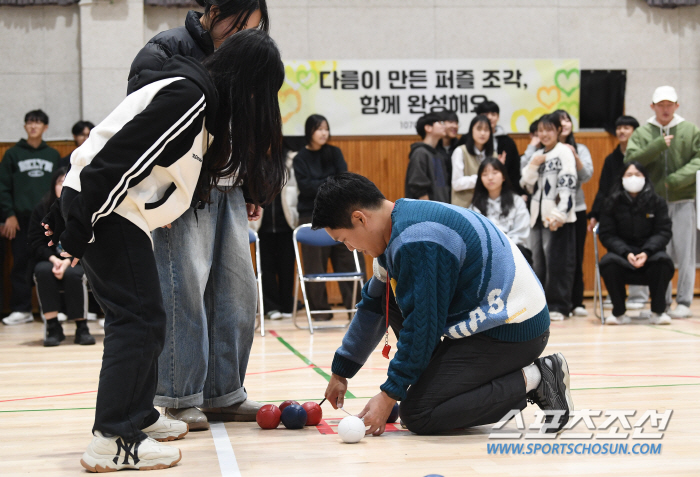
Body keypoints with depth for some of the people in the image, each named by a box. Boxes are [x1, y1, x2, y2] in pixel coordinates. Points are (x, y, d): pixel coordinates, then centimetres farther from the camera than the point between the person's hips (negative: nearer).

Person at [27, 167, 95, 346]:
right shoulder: (42, 210, 3)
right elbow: (35, 242, -1)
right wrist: (53, 259, -19)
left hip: (78, 262, -2)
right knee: (43, 271, -32)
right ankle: (52, 327, -29)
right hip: (49, 260, 2)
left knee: (73, 274, -35)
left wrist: (68, 262, -23)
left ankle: (82, 328, -24)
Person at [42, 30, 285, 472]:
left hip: (117, 211, 10)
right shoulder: (187, 97, -18)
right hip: (103, 207, -10)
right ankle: (112, 441, -9)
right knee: (139, 318, -10)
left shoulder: (200, 96, 15)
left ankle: (139, 417, 28)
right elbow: (120, 158, -23)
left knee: (142, 317, 17)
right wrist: (79, 231, -20)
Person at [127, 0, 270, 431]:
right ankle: (181, 399, 1)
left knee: (238, 290, 6)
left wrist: (250, 191, 18)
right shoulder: (164, 53, -8)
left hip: (228, 193, 8)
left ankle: (224, 395, 15)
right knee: (186, 290, -9)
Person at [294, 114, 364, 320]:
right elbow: (305, 186, -9)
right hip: (312, 216, -2)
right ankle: (320, 309, 4)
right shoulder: (300, 158, 3)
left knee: (348, 260, -3)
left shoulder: (334, 153, 10)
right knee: (316, 264, -3)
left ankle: (355, 304, 0)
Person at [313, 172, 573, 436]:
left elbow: (422, 325, -19)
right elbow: (373, 306, 22)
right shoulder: (398, 229, 11)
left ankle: (531, 380, -10)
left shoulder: (417, 241, -22)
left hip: (510, 329, -10)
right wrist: (341, 372, 27)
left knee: (417, 414, -14)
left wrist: (389, 395, -10)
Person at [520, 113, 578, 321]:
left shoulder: (564, 152, -3)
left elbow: (568, 184, -12)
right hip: (538, 215, 7)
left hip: (558, 218, -7)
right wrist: (533, 166, -1)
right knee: (539, 261, 6)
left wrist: (559, 214, -21)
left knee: (557, 261, -7)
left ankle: (558, 305, -3)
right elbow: (527, 185, 17)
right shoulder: (537, 155, 18)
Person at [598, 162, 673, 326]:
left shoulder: (657, 202, 4)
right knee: (608, 263, -33)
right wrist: (626, 253, -19)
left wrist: (647, 252, -20)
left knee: (663, 261, -34)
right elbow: (607, 234, -2)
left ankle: (658, 311, -16)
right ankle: (619, 312, -17)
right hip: (622, 252, 0)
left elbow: (663, 232, -1)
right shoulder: (612, 204, 4)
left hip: (650, 252, 0)